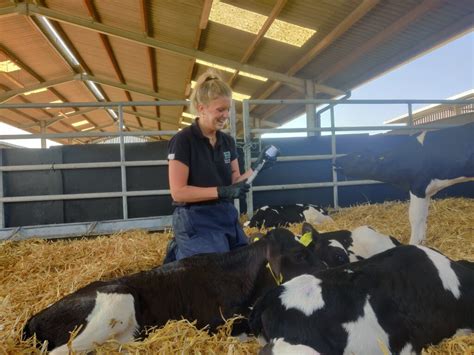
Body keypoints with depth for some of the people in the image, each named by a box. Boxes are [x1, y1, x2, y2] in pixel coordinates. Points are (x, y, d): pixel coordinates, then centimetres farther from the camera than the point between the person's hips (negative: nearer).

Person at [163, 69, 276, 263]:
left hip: (227, 217, 7)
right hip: (196, 222, -7)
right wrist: (221, 191, -23)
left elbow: (234, 183, 9)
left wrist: (255, 169, -8)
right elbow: (178, 192, -17)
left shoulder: (227, 141, 7)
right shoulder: (183, 140, -12)